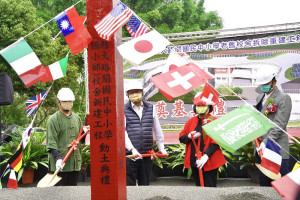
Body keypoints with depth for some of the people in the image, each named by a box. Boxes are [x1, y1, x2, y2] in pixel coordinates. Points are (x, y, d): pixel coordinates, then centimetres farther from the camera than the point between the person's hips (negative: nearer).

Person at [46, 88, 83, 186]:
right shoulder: (53, 120, -4)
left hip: (75, 162, 6)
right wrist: (58, 158, -23)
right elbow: (51, 142, -12)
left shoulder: (76, 118, 16)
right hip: (60, 163, -6)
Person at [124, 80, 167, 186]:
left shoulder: (150, 108, 13)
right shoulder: (124, 110, 1)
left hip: (147, 153, 3)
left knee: (144, 183, 11)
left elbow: (157, 130, 19)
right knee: (129, 184, -3)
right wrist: (132, 149, -16)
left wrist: (161, 148, 19)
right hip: (129, 153, -3)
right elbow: (122, 132, -7)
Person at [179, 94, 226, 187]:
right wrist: (189, 137, -13)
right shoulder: (191, 121, 12)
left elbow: (216, 142, -11)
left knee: (210, 188, -4)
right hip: (194, 161, 5)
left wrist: (206, 156, -21)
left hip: (209, 162, -5)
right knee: (198, 186, 14)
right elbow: (181, 137, 10)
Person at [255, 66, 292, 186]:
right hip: (261, 149, 8)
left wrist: (266, 142, -20)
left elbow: (279, 126, -14)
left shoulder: (284, 99, -7)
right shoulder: (260, 98, 18)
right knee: (264, 184, 11)